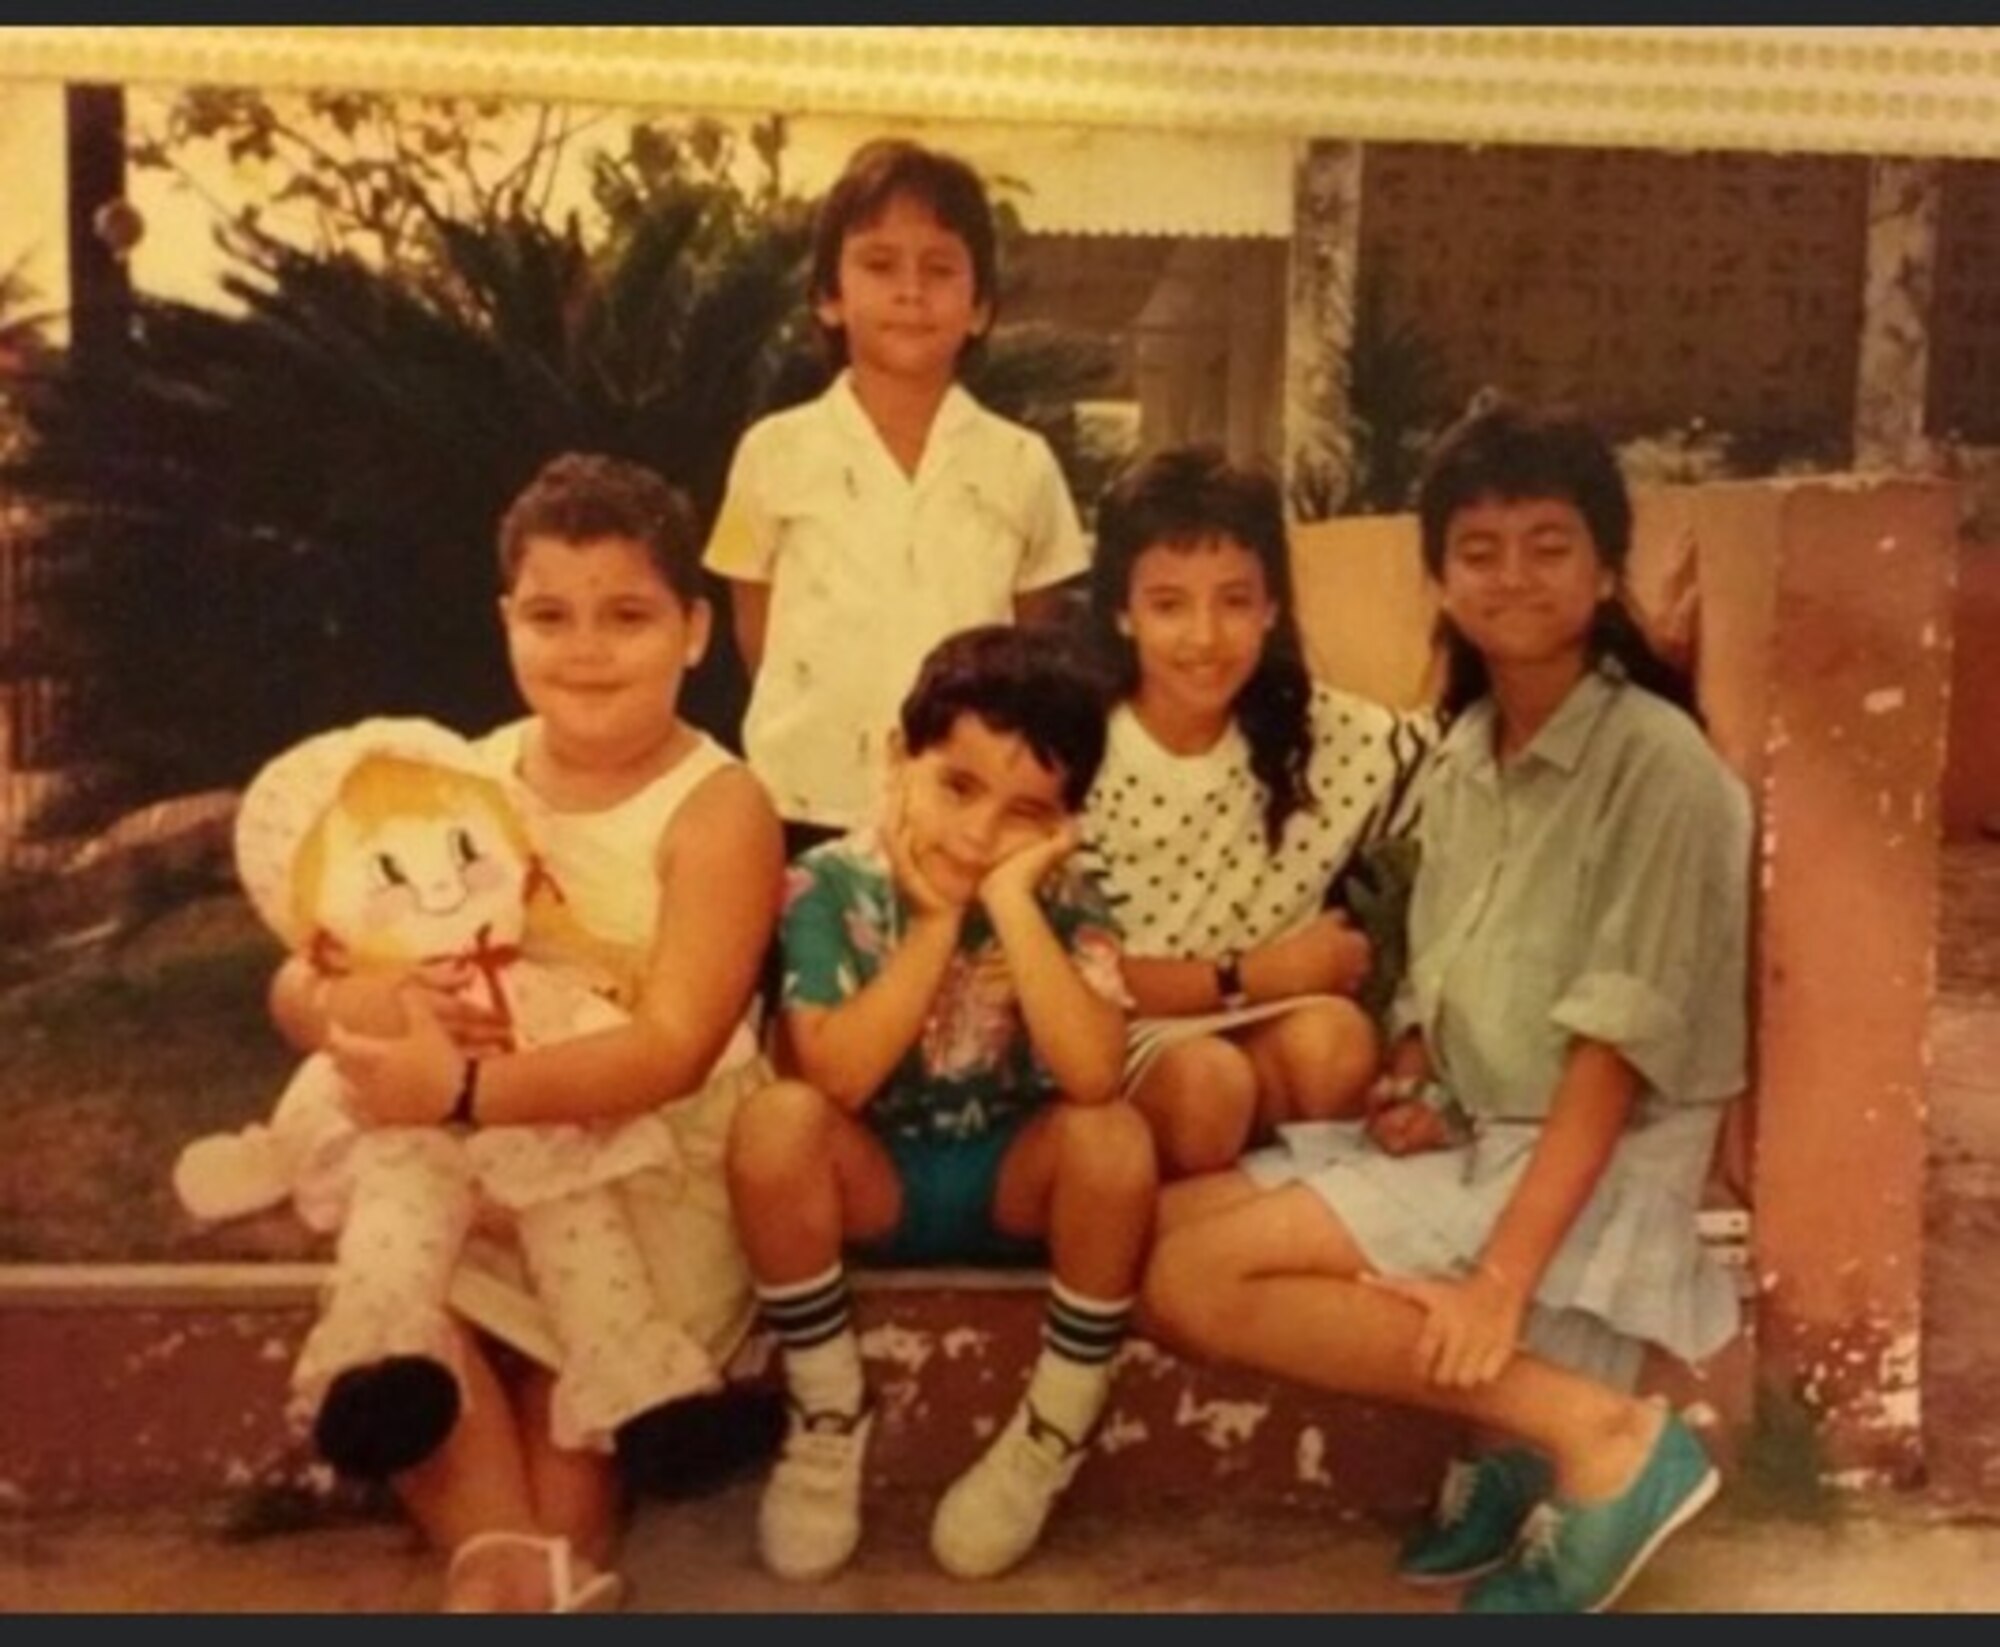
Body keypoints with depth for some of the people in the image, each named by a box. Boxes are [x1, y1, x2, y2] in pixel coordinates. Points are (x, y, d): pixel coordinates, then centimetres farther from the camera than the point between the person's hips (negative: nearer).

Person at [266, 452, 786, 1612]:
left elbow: (671, 1051, -26)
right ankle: (517, 1564, -16)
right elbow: (296, 981, -1)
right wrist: (361, 1010, -27)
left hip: (653, 1171, -4)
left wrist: (463, 1093, -41)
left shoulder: (718, 808, -14)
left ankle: (535, 1565, 0)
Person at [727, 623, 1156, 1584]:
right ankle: (828, 1419, -9)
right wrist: (937, 924, -26)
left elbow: (1093, 1075, -30)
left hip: (1013, 1183, 1)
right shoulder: (831, 887, -15)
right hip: (872, 1183, 0)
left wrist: (1010, 902, -31)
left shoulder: (1063, 901, -13)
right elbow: (837, 1078, -27)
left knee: (1113, 1136, -30)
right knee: (774, 1121, -32)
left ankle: (1056, 1432, -8)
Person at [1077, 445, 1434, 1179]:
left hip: (1265, 1036, 3)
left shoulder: (1328, 736, -5)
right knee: (1207, 1081, -31)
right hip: (1117, 1039, -2)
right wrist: (1249, 977, -13)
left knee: (1336, 1038, -27)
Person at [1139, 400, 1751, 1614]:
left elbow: (1615, 1050, -19)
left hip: (1595, 1165, -8)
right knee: (1164, 1228, -7)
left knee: (1203, 1279, -18)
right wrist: (1412, 1092, -6)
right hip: (1465, 1139, 8)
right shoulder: (1462, 755, 9)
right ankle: (1516, 1433, -3)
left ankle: (1600, 1435, -13)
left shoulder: (1659, 765, -14)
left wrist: (1502, 1276, -24)